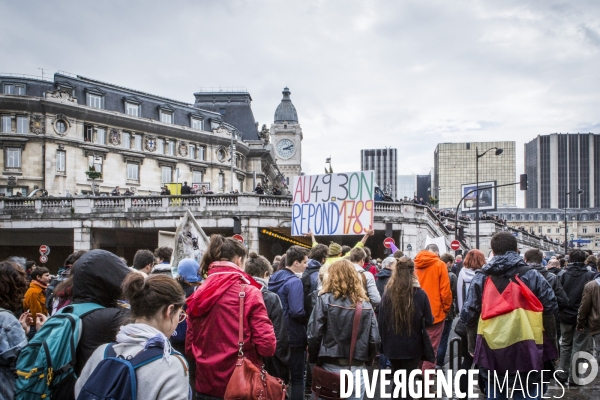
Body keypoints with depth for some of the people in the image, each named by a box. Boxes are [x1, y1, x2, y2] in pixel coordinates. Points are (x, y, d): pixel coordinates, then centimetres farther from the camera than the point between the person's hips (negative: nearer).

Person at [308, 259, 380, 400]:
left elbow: (314, 335, -9)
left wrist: (313, 360, 4)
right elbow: (375, 339, 1)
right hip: (357, 369, 3)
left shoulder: (325, 300, -5)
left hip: (331, 367, -2)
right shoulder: (366, 304, 4)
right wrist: (366, 362, 15)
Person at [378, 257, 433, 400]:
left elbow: (380, 321, -4)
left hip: (392, 345, 2)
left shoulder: (388, 293, -8)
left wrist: (383, 341, 9)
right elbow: (429, 321, -4)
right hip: (412, 346, -2)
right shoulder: (420, 294, -13)